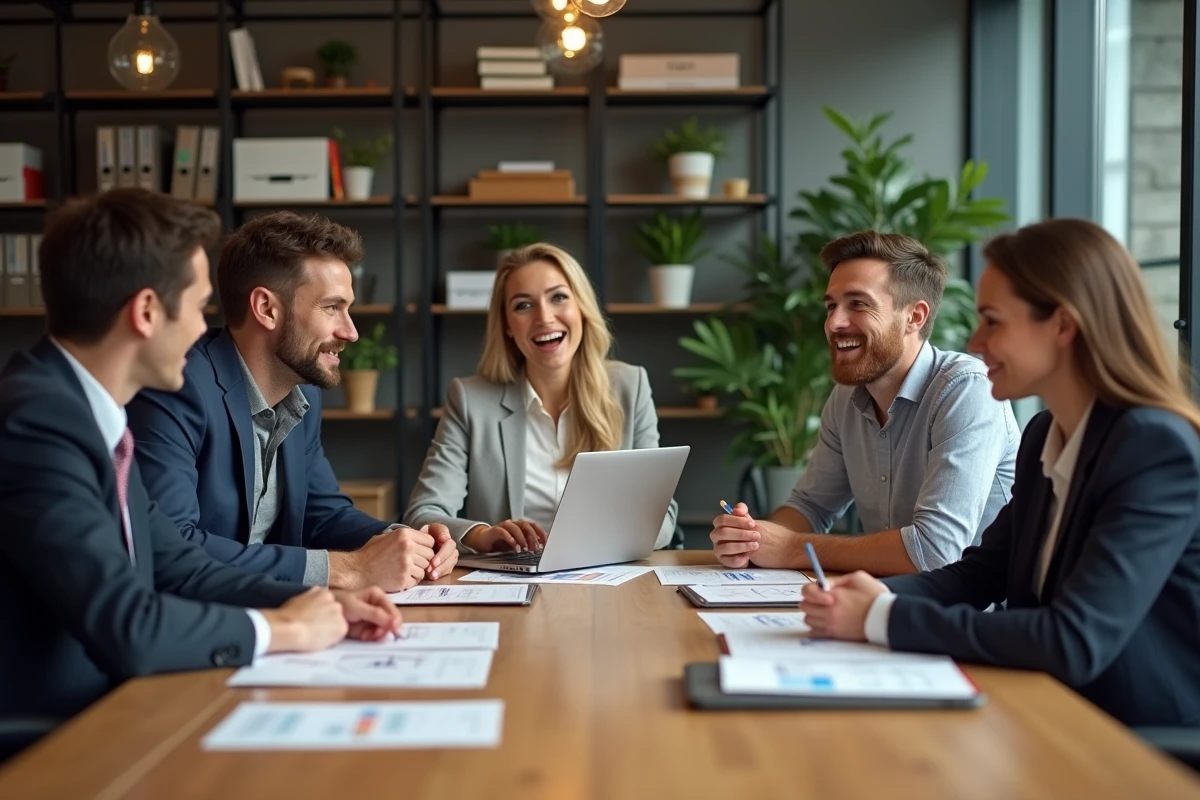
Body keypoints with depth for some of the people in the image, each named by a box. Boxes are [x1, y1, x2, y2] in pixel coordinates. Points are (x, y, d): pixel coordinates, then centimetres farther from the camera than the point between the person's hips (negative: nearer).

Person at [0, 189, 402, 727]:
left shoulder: (85, 408, 6)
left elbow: (179, 570, 11)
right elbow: (125, 629, -27)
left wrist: (323, 604, -1)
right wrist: (282, 627, -12)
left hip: (98, 711, 8)